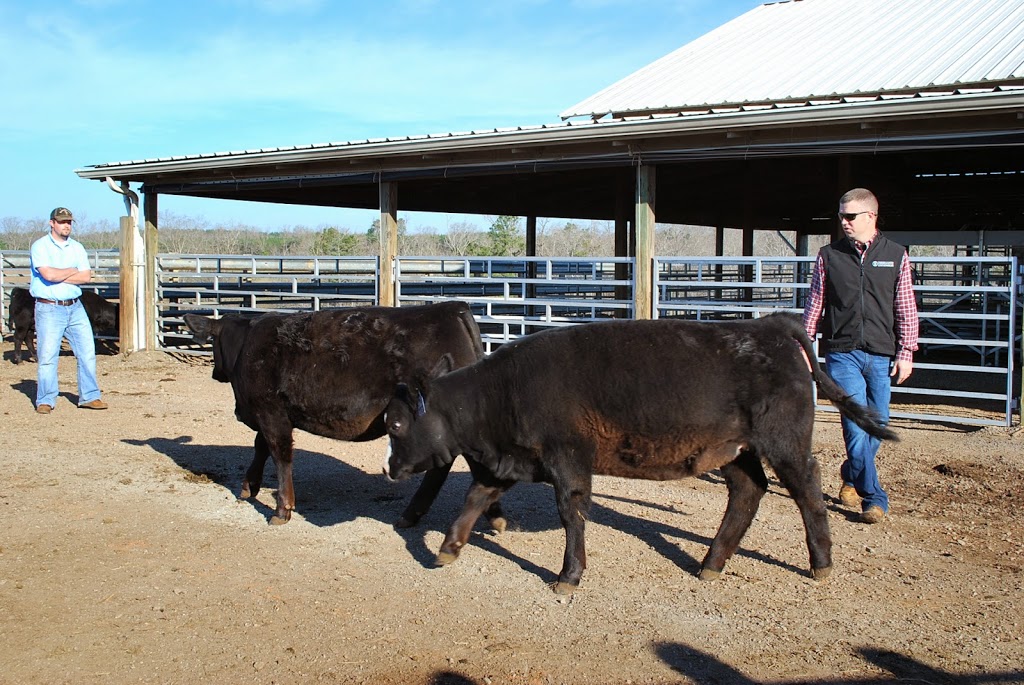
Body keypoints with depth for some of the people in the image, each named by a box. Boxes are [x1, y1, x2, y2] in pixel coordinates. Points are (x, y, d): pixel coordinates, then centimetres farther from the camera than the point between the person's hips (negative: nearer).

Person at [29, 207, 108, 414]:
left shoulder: (77, 247, 11)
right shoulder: (40, 246, -4)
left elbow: (86, 276, -1)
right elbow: (48, 274, -19)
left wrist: (59, 276, -11)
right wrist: (73, 271, -4)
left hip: (75, 307, 5)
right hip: (49, 309, -5)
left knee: (87, 351, 3)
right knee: (47, 355, -3)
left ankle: (89, 396, 12)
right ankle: (45, 401, 7)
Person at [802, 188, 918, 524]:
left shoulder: (896, 255, 5)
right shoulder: (829, 255, 4)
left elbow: (906, 308, 6)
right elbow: (814, 306, 8)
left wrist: (906, 352, 0)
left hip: (881, 355, 1)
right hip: (842, 353, -1)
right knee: (856, 422, -9)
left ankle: (851, 475, 33)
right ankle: (874, 497, -2)